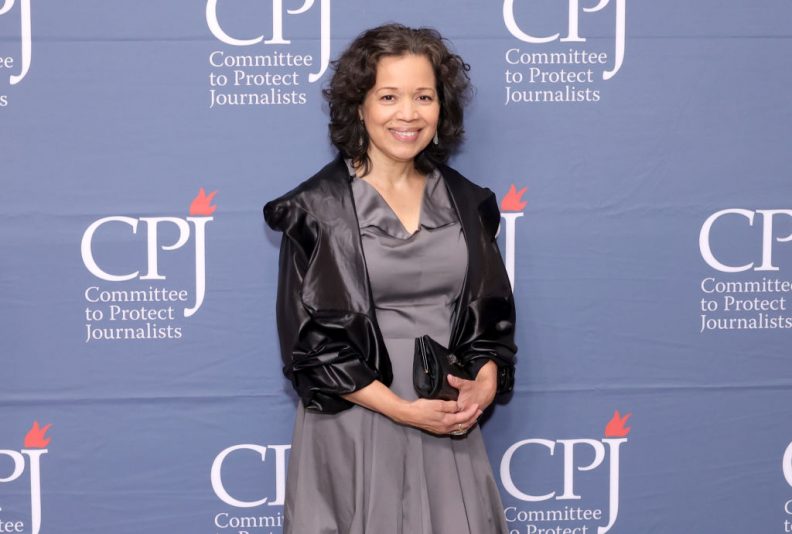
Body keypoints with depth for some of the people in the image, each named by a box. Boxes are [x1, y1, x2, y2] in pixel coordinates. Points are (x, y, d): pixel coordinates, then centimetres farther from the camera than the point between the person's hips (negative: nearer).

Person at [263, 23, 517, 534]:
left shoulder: (466, 202, 6)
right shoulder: (317, 208, -7)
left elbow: (492, 312, 10)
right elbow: (311, 338, -9)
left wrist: (485, 382, -10)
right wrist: (404, 410, -15)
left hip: (449, 427, 4)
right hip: (354, 425, -3)